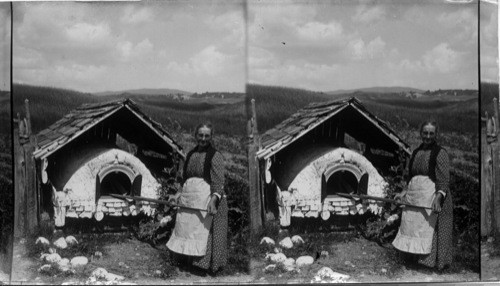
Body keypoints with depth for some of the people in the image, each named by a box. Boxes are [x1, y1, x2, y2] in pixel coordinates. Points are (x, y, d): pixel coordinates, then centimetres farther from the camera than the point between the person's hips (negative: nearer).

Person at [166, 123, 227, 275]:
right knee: (185, 229, 10)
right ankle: (185, 262, 21)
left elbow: (218, 182, -16)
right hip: (188, 199, 7)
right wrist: (178, 194, 20)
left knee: (202, 232, -6)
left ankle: (203, 265, 4)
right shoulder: (190, 155, 14)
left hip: (205, 199, -7)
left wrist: (213, 199, -29)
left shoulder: (215, 156, -7)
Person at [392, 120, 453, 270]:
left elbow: (444, 179, -15)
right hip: (413, 198, 7)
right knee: (410, 230, 9)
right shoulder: (416, 152, 14)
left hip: (430, 198, -7)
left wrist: (438, 196, -28)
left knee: (427, 233, -5)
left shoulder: (440, 153, -7)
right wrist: (404, 193, 18)